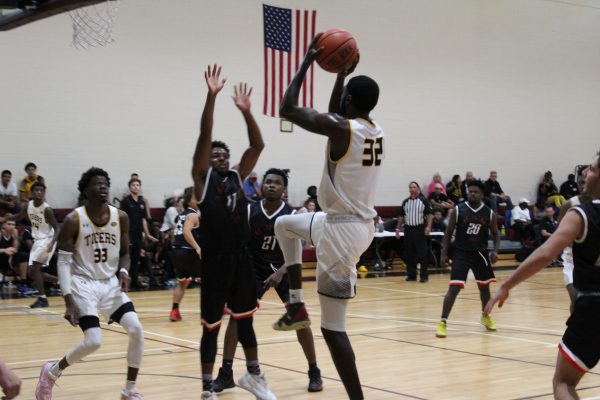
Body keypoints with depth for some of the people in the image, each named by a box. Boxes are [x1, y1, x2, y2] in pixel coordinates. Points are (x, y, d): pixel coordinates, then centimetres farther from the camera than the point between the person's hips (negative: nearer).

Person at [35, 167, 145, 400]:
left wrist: (124, 272, -11)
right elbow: (63, 262, -10)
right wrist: (69, 301, -18)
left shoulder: (121, 217, -1)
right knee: (94, 341, -18)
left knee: (136, 330, -12)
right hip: (83, 284, -4)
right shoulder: (74, 220, -12)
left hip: (111, 283, 5)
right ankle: (52, 371, 11)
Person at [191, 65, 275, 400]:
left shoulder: (238, 176, 12)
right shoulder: (203, 177, -1)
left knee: (246, 320, 18)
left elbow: (258, 146, 3)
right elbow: (205, 136, -13)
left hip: (241, 257, 5)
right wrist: (212, 96, -22)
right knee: (212, 327, 3)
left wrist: (246, 111, -6)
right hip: (215, 260, -5)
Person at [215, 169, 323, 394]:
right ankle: (226, 373, -2)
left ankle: (314, 372, 7)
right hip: (255, 268, 1)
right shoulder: (249, 212, -13)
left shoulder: (292, 215, -15)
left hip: (283, 269, -1)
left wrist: (281, 273, -32)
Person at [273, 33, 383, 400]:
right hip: (361, 223, 9)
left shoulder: (342, 129, -20)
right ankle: (297, 307, 26)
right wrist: (343, 74, 21)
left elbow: (288, 109, -12)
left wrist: (308, 61, -4)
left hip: (343, 230, -9)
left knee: (333, 327, -5)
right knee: (285, 224, 30)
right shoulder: (376, 131, 5)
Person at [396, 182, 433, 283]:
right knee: (409, 253, 6)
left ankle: (424, 275, 1)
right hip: (408, 229, 4)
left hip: (420, 229, -4)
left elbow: (430, 214, -5)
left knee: (422, 253, -3)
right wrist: (398, 228, 11)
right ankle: (411, 275, 14)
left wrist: (428, 226, -16)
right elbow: (401, 216, 17)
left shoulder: (423, 200, -1)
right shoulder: (405, 202, 12)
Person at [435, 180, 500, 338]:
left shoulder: (489, 213, -3)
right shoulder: (457, 210, -8)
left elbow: (495, 233, 7)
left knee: (484, 287, 18)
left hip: (480, 253, 3)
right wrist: (444, 253, -6)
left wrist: (495, 251, -10)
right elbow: (448, 232, -1)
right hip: (461, 253, -3)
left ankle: (485, 316, 41)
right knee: (454, 288, -13)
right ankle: (443, 322, -8)